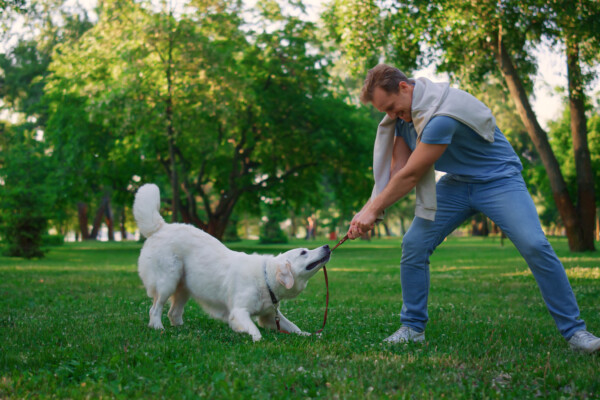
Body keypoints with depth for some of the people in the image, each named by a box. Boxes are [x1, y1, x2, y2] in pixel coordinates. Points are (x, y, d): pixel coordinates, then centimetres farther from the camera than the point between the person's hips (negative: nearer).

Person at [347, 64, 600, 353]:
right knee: (414, 244, -8)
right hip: (456, 183, 7)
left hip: (497, 179, -7)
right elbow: (397, 168, -4)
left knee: (535, 246, -21)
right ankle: (413, 328, 6)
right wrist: (370, 211, -16)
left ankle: (573, 331, -8)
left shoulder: (442, 114, -32)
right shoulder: (403, 111, -4)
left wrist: (373, 210, -19)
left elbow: (410, 176, -27)